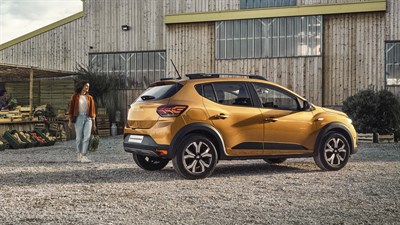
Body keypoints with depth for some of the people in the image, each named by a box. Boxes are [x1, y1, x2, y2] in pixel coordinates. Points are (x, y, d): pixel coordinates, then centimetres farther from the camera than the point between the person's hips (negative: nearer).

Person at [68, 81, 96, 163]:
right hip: (79, 117, -2)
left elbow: (92, 111, 15)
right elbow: (71, 109, 4)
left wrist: (94, 123, 13)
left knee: (87, 137, -12)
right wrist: (70, 121, -3)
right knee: (79, 137, 3)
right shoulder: (75, 97, 5)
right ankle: (79, 155, 19)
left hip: (88, 118, 2)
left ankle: (84, 156, -16)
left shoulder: (89, 98, 13)